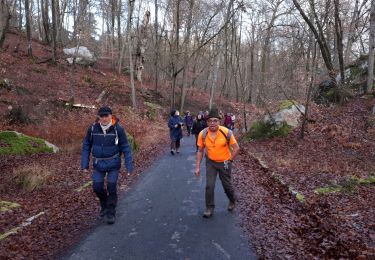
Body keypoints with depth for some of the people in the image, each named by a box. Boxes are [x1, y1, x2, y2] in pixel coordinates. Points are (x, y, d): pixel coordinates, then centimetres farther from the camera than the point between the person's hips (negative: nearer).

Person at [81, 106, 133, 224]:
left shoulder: (118, 129, -16)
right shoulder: (93, 128, -10)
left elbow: (125, 148, -11)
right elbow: (86, 146, 0)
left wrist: (129, 166, -13)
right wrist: (85, 165, -2)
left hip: (113, 163, -2)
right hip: (98, 163, 3)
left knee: (111, 188, 1)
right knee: (97, 187, 5)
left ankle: (111, 212, 20)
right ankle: (104, 205, 35)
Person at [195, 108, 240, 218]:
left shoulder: (226, 132, -22)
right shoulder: (203, 134, -15)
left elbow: (236, 148, -9)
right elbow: (200, 151, -2)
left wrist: (229, 161, -9)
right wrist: (197, 167, -3)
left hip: (224, 162, -1)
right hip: (210, 162, 2)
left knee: (227, 185, 13)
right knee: (209, 185, -5)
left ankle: (232, 201, 44)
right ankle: (209, 208, 15)